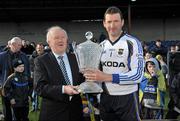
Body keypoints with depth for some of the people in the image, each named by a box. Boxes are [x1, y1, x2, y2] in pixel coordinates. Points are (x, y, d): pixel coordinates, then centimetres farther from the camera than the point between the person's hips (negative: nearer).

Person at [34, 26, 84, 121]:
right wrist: (63, 89, -26)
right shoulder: (41, 61, -5)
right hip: (53, 113, -4)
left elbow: (82, 80, 11)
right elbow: (40, 87, -14)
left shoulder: (75, 58, 8)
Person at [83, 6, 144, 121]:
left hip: (126, 98, -5)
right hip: (105, 97, 5)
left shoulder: (133, 43, -11)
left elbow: (138, 75, -20)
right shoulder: (102, 46, 8)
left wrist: (107, 77, -27)